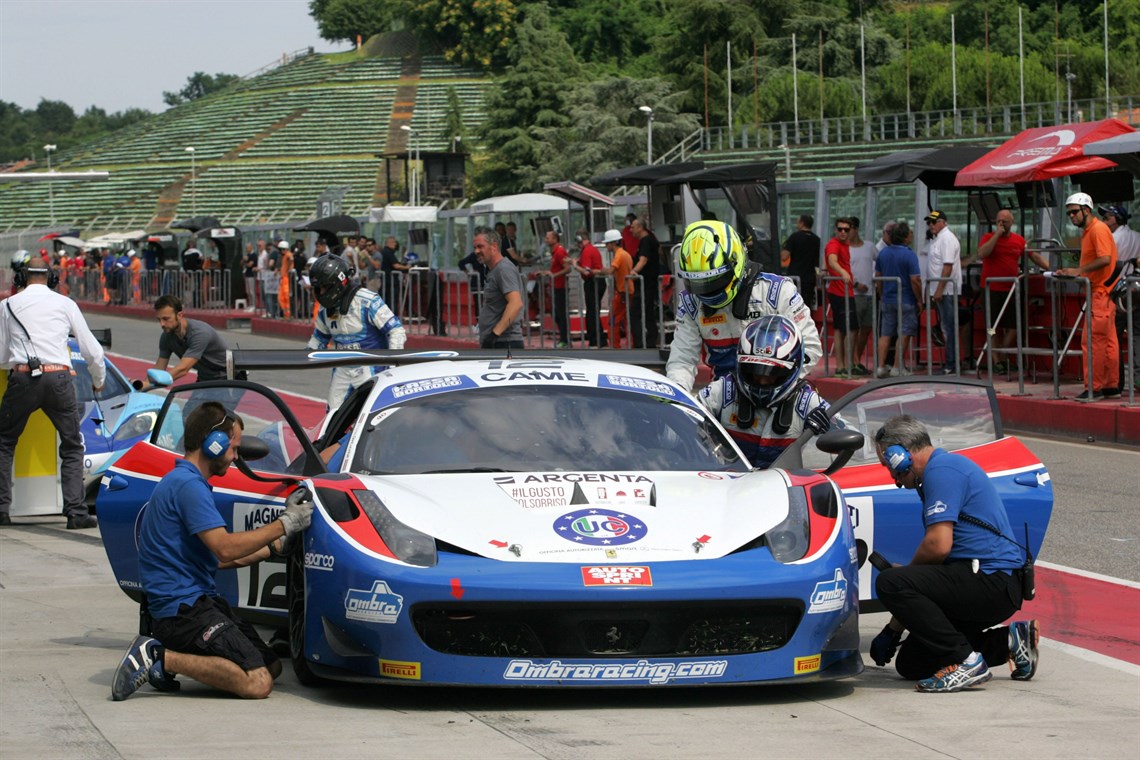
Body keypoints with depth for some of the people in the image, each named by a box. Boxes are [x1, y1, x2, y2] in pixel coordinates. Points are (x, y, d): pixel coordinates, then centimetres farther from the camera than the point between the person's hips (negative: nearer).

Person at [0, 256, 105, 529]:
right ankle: (76, 512, -1)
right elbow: (92, 351, 14)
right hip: (59, 377, 0)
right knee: (72, 447, 11)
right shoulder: (65, 304, 11)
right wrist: (99, 381, 32)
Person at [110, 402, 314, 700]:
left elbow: (215, 558, 22)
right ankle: (162, 658, -14)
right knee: (258, 682, -21)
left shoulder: (179, 481, 21)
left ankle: (167, 658, 5)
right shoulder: (188, 485, -13)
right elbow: (225, 548, -21)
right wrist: (284, 525, -12)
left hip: (201, 601, 11)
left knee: (272, 666, 9)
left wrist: (275, 546, 20)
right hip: (183, 607, -11)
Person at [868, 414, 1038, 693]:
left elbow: (939, 545, -22)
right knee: (911, 664, 10)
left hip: (993, 583, -10)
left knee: (890, 583, -22)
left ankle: (965, 662, -19)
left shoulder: (941, 470, -11)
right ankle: (1007, 641, 12)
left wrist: (905, 571, 1)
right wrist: (893, 630, 25)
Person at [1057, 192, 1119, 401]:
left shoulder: (1098, 229, -12)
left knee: (1093, 340, -11)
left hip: (1101, 292, -10)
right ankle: (1112, 386, 13)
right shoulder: (1087, 231, 18)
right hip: (1101, 292, 10)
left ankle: (1095, 388, -11)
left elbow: (1105, 259, -23)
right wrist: (1073, 272, 9)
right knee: (1108, 341, 10)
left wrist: (1079, 270, -21)